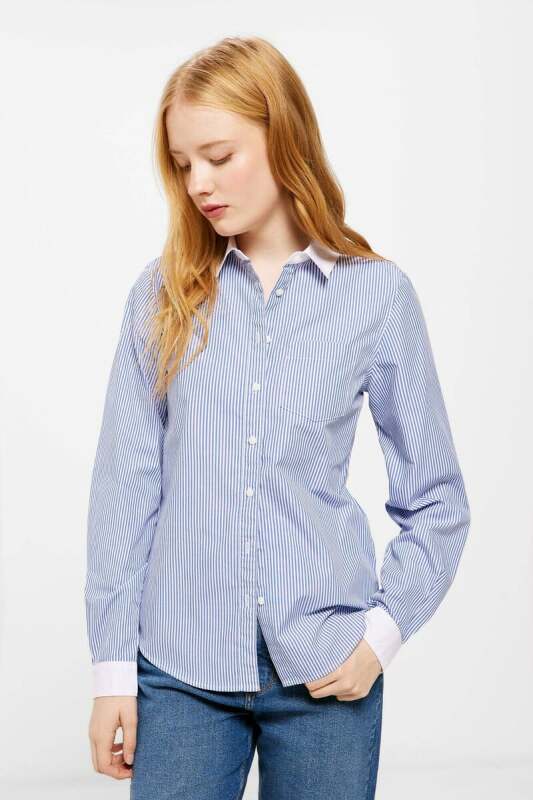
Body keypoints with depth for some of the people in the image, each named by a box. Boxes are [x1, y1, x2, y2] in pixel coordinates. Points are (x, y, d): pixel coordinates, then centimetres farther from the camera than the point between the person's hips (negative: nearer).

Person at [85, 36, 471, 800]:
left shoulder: (378, 293, -2)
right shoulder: (163, 292, 0)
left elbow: (436, 499, 3)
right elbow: (125, 485, 0)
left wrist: (384, 631, -7)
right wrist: (112, 664, -1)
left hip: (324, 670, 0)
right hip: (180, 665, 1)